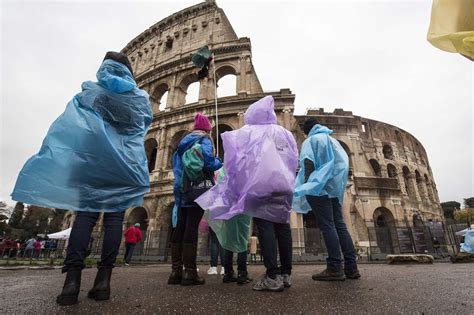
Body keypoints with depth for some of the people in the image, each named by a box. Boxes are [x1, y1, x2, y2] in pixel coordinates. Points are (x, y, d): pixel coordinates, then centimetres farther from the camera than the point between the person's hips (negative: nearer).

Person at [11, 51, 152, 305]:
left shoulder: (90, 91, 12)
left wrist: (53, 155, 10)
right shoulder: (141, 98, 15)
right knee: (114, 217, -2)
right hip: (126, 162, 1)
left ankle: (72, 277, -10)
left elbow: (69, 124, 8)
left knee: (86, 213, -1)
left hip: (94, 157, 0)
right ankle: (103, 278, -4)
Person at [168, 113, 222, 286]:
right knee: (192, 227, -10)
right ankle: (189, 272, -7)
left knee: (180, 227, 4)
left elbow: (176, 166, 21)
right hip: (198, 188, -7)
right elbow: (208, 163, -16)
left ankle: (176, 271, 6)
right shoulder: (204, 140, -1)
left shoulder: (184, 141, 22)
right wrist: (219, 162, 4)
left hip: (182, 189, 7)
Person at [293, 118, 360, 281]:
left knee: (327, 225, -9)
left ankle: (335, 268, -10)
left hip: (318, 187, -7)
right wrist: (338, 184, 19)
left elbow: (308, 163, -11)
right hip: (334, 187, 7)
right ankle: (351, 266, 5)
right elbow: (344, 163, 18)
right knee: (339, 224, 6)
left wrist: (307, 185, -13)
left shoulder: (310, 141, 3)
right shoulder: (333, 140, 23)